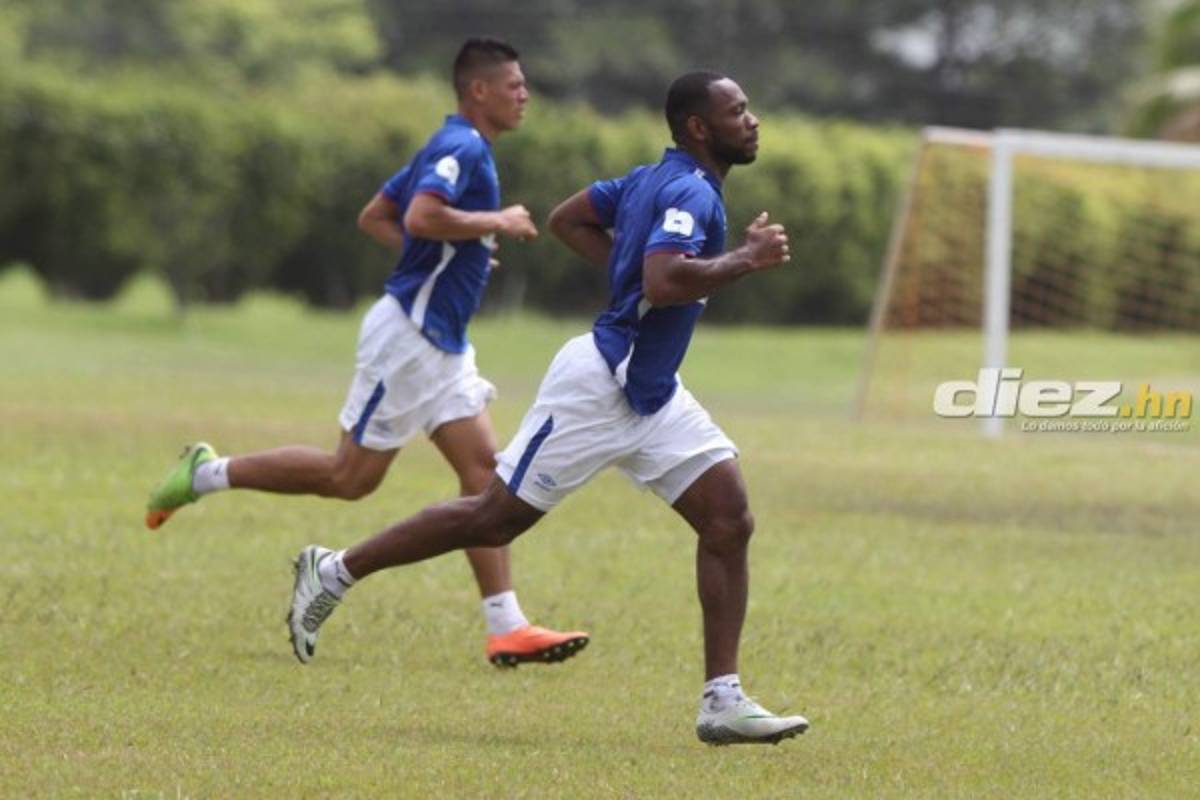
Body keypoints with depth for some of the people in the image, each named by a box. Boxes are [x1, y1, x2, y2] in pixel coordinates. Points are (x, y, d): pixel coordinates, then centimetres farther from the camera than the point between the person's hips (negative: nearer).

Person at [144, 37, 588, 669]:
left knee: (483, 468, 0)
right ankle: (206, 475, 13)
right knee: (351, 477, -1)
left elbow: (374, 217, 22)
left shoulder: (457, 149, 16)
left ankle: (506, 629, -5)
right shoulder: (462, 148, -14)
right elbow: (421, 216, -31)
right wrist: (496, 222, -19)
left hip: (439, 342, 10)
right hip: (410, 332, -10)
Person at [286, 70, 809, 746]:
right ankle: (336, 572, 18)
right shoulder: (689, 193, -19)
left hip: (649, 394, 10)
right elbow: (663, 283, -36)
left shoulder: (656, 180, 10)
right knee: (497, 519, 2)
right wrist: (747, 259, -25)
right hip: (600, 385, -10)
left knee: (729, 518, -3)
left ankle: (724, 701, -5)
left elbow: (568, 219, 20)